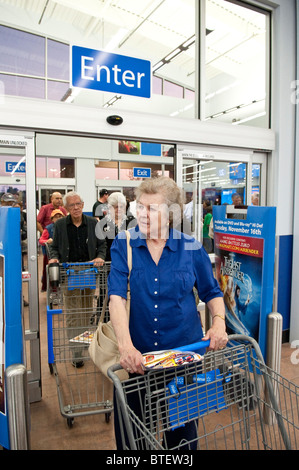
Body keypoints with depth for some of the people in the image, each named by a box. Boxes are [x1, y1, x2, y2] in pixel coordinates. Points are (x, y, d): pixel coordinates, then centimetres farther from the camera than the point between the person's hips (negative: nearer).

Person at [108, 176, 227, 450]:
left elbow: (212, 292, 6)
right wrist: (126, 346, -30)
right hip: (136, 354, 0)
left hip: (183, 351, 1)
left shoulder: (191, 248, -5)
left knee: (182, 427, 19)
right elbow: (117, 296, -17)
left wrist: (219, 323, -13)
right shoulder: (124, 245, -7)